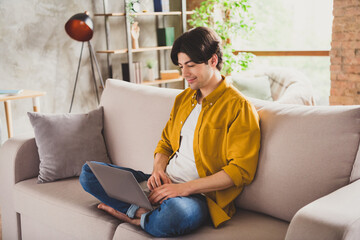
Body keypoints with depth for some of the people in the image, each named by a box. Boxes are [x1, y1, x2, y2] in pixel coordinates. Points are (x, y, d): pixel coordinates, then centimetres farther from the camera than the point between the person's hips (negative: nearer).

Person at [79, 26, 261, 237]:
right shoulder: (183, 98, 16)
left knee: (172, 215, -43)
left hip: (201, 195, -7)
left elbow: (240, 170, -15)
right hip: (166, 184, 7)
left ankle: (141, 218, -10)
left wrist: (185, 188, -20)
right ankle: (141, 210, -19)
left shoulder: (239, 107, -9)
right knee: (89, 172, -1)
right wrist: (158, 169, -2)